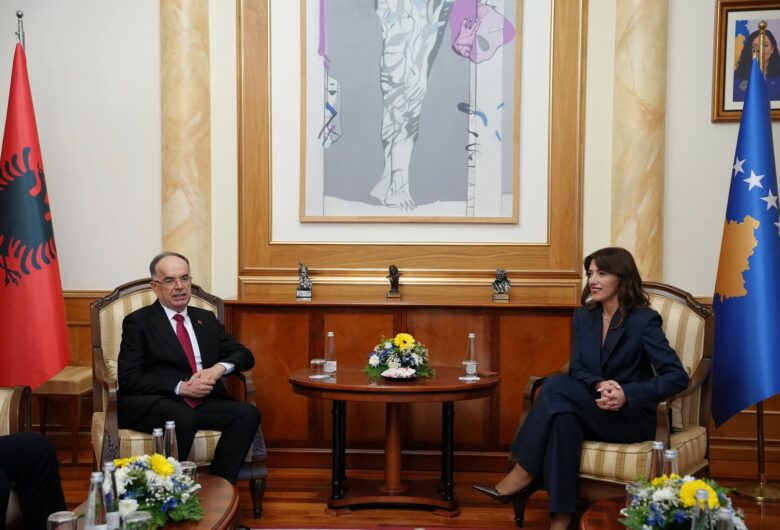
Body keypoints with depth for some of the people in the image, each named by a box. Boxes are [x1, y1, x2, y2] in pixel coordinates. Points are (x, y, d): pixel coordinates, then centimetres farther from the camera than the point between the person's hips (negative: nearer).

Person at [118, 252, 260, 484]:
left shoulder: (206, 319, 22)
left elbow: (245, 355, 16)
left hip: (204, 402, 5)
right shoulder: (138, 322, 7)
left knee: (248, 413, -24)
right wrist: (181, 387, -14)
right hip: (155, 403, -4)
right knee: (183, 418, -37)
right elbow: (129, 380, -3)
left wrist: (220, 367, -7)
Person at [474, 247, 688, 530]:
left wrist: (626, 394, -30)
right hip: (595, 413, 5)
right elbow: (577, 369, -1)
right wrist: (600, 386, -25)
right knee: (563, 416, -34)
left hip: (633, 418, -4)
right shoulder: (583, 316, 7)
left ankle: (523, 475, -23)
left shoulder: (644, 320, -10)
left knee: (557, 386, -30)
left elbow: (677, 376, -16)